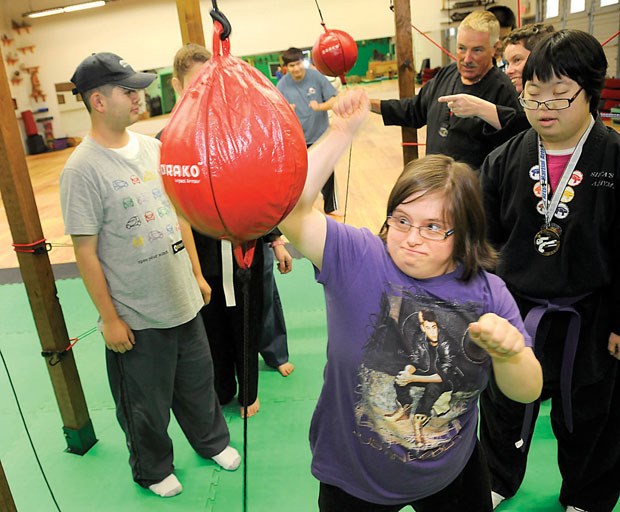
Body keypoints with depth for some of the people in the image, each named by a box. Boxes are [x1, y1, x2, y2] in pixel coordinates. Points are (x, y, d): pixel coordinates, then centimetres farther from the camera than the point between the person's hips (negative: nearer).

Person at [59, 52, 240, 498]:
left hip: (184, 302, 6)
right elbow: (85, 252, -14)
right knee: (147, 406, 15)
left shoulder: (152, 147, 2)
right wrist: (109, 318, -11)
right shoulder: (82, 169, -16)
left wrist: (197, 273, 12)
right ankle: (153, 470, 43)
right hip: (136, 318, -5)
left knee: (198, 383, 23)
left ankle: (212, 440, 50)